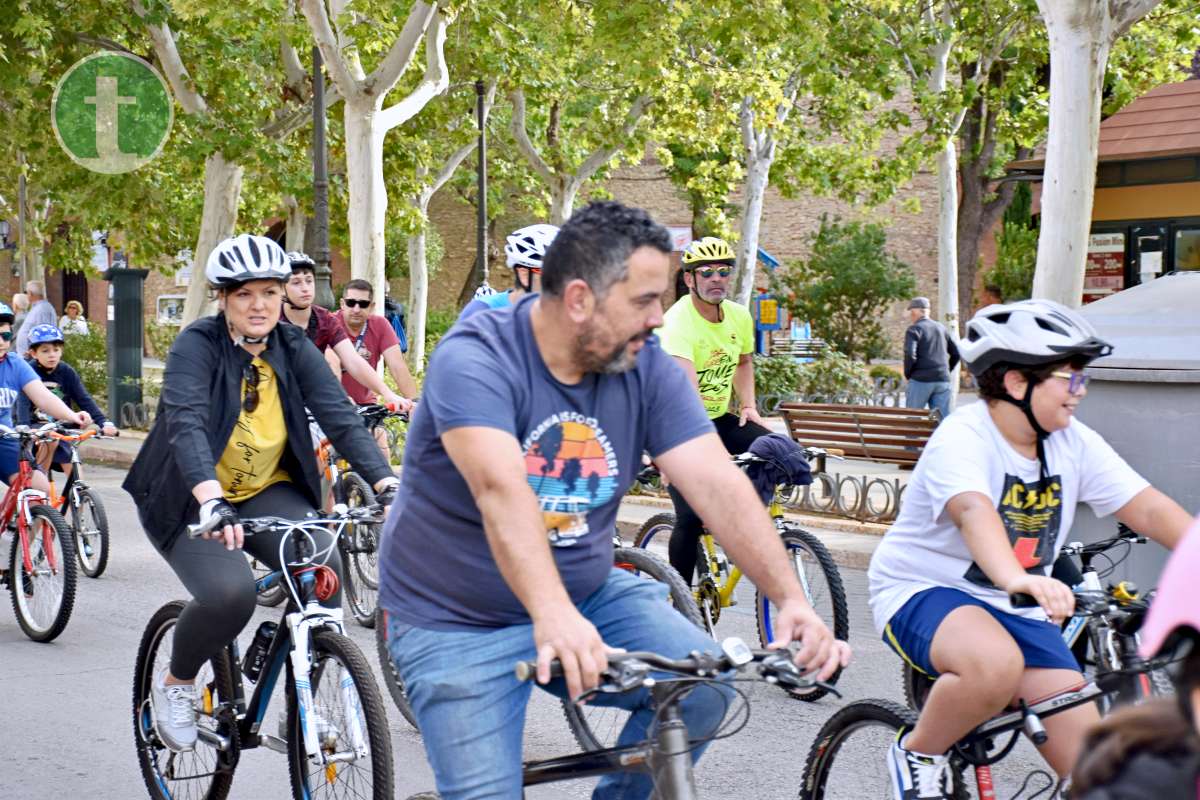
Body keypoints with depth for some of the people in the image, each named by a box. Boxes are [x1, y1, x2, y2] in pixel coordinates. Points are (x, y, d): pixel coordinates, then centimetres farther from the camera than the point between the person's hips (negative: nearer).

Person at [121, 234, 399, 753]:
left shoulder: (294, 348, -3)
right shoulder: (198, 345, -16)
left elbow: (340, 416, -14)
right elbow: (186, 424, -32)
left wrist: (386, 482, -31)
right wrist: (212, 502, -50)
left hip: (266, 492, 4)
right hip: (190, 498, -4)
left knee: (324, 568, -24)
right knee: (229, 593, -30)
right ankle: (174, 683, 2)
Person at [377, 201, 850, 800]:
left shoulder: (646, 370, -6)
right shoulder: (476, 361, -22)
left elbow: (718, 484, -14)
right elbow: (502, 487, -38)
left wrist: (791, 599, -28)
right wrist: (552, 614, -53)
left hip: (588, 596, 4)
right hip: (459, 623, -4)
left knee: (702, 686, -18)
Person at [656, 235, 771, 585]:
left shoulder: (739, 316, -2)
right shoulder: (678, 322, -26)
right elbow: (687, 389, -40)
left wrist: (748, 405, 5)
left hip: (719, 419, 6)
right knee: (691, 516, -17)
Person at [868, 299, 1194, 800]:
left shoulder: (1075, 444, -2)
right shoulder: (963, 438, -21)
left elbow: (1150, 509, -8)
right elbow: (974, 511, -41)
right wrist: (1015, 578, -60)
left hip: (1014, 607, 6)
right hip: (924, 592, -6)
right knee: (996, 664, -39)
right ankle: (918, 754, -11)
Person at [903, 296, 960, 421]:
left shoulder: (914, 329, -3)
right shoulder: (940, 328, 15)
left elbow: (910, 354, -17)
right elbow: (956, 353, 18)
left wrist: (908, 374, -3)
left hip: (921, 380, -5)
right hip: (943, 381, 5)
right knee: (943, 419, 1)